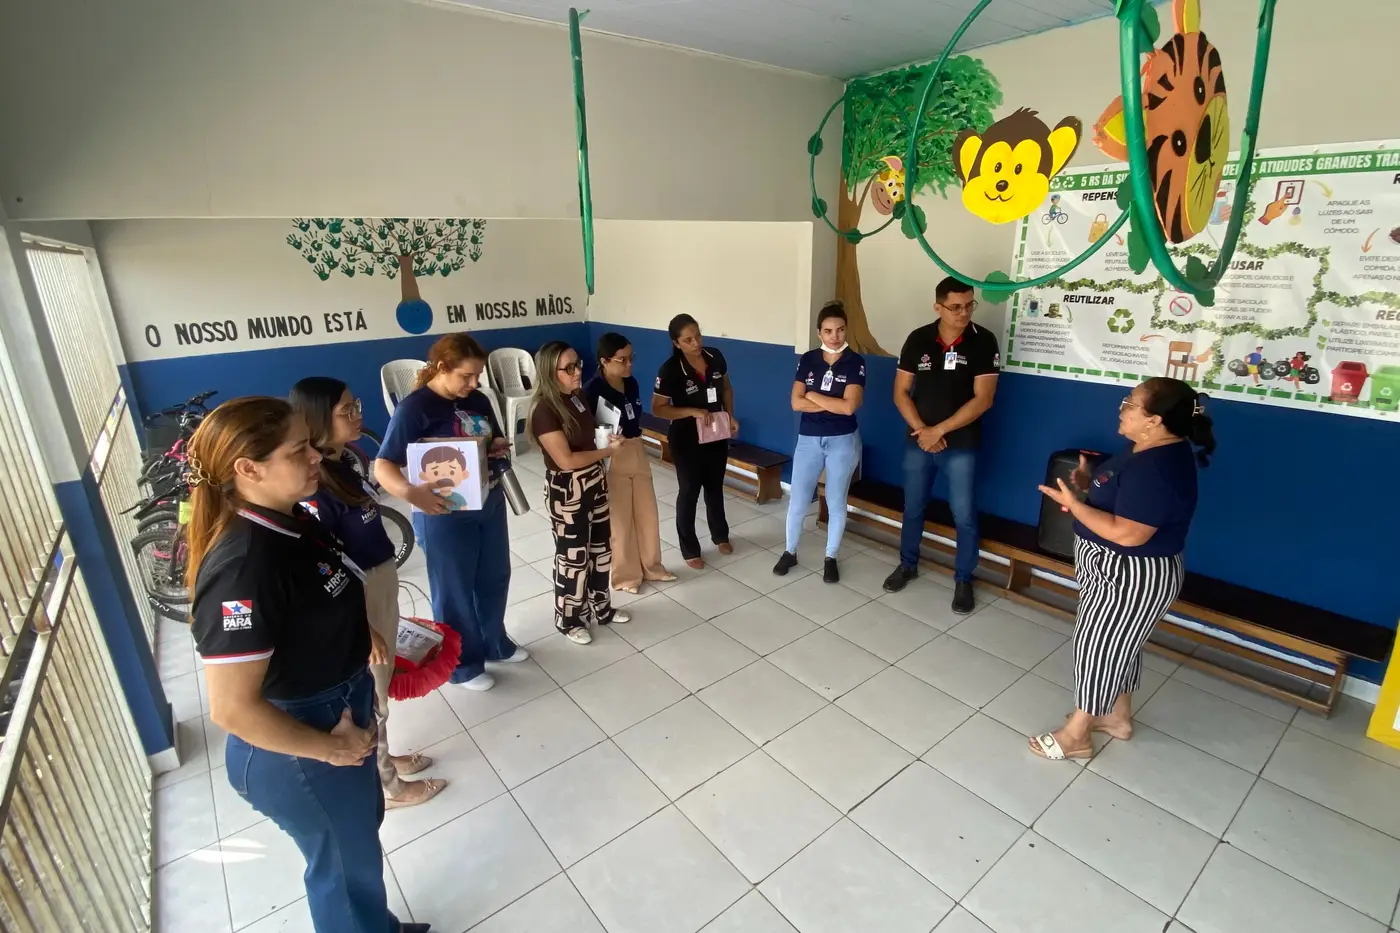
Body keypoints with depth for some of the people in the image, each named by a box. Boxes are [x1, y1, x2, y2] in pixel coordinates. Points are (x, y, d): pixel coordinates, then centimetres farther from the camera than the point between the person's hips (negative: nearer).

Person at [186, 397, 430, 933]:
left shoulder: (289, 522, -5)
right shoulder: (244, 568, -33)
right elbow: (233, 709, -30)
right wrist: (330, 748, -18)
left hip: (340, 716, 9)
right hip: (298, 754, -9)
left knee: (362, 828, 30)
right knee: (344, 862, 18)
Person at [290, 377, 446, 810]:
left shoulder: (342, 463, 0)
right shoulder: (315, 489, -27)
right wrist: (362, 628, -17)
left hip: (381, 583, 8)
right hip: (354, 600, -8)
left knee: (379, 687, 26)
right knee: (367, 698, 12)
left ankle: (382, 758, 48)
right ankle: (385, 786, 33)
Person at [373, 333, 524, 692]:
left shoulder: (478, 400, 4)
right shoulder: (414, 407, -16)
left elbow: (496, 441, 18)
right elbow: (383, 466, -19)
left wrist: (501, 447, -7)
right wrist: (410, 492, -39)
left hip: (490, 504, 7)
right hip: (445, 516, -7)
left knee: (495, 579, 20)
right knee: (455, 591, 9)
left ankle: (495, 643, 42)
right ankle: (464, 664, 29)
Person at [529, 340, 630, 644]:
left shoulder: (578, 395, 2)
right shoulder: (544, 410, -23)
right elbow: (566, 460, -24)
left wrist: (608, 438, 4)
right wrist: (608, 450, -15)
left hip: (595, 482, 8)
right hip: (567, 491, -8)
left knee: (601, 547, 18)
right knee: (573, 555, 7)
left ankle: (601, 608, 38)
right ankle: (568, 619, 28)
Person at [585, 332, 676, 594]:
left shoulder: (632, 383, 3)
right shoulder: (593, 390, -18)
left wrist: (635, 444, 17)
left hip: (638, 453, 7)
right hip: (611, 459, -7)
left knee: (647, 514, 16)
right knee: (619, 520, 7)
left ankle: (651, 566, 35)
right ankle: (624, 575, 26)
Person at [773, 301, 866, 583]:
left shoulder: (855, 362, -8)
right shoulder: (807, 360, -1)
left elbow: (849, 406, -19)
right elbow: (796, 403, -8)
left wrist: (813, 396, -10)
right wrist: (833, 403, -14)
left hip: (843, 441, -2)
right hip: (808, 439, 2)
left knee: (836, 503, 10)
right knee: (797, 502, 8)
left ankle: (831, 558, 28)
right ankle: (790, 552, 29)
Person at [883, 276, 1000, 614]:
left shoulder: (983, 342, -9)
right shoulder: (918, 339, -2)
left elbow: (982, 399, -13)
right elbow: (900, 392, 0)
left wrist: (940, 430, -15)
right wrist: (921, 430, -11)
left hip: (962, 445, -2)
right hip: (919, 441, 3)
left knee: (964, 516, 4)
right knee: (913, 508, 15)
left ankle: (963, 580, 22)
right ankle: (907, 565, 34)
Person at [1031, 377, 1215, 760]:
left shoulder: (1157, 469, -30)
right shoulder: (1154, 451, 3)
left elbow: (1127, 533, -31)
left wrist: (1073, 503, -25)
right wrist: (1090, 485, -2)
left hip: (1130, 578, -10)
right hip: (1122, 572, 10)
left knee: (1098, 646, 4)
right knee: (1118, 645, 23)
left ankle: (1076, 735, 21)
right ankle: (1118, 717, 42)